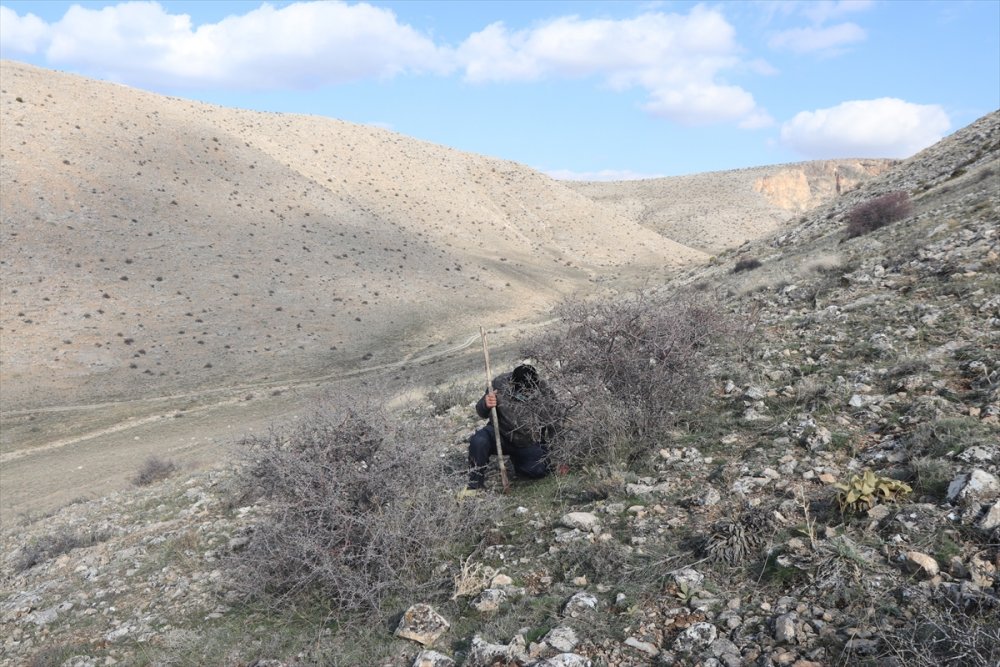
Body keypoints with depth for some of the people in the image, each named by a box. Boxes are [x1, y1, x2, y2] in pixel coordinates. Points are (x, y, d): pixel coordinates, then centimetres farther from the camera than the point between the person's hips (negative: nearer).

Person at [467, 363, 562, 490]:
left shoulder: (545, 395, -19)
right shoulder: (500, 384, -19)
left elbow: (553, 427, -3)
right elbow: (482, 413, -7)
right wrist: (486, 404, -29)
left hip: (528, 445, 1)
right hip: (500, 434, -1)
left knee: (538, 471, -19)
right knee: (478, 441, -31)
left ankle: (516, 458, 17)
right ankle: (475, 487, -11)